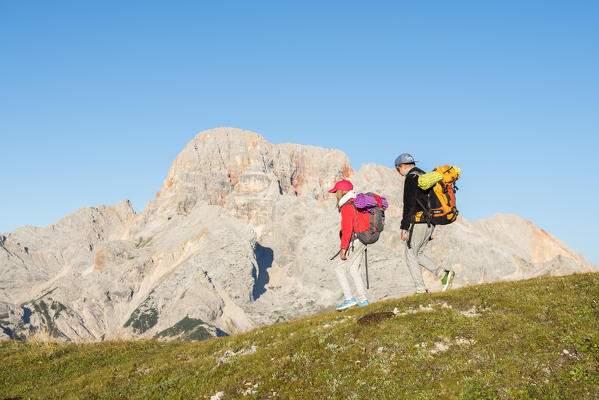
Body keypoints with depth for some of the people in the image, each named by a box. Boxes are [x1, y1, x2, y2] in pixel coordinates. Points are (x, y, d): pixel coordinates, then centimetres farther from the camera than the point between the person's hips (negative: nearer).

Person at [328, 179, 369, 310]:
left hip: (354, 242, -9)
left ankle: (349, 298, -9)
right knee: (354, 270, 15)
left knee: (339, 269, -3)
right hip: (361, 241, 9)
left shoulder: (347, 207, -16)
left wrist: (343, 248, -22)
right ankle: (363, 299, 14)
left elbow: (347, 229, -23)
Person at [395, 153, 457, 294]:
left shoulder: (411, 178, -11)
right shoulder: (425, 176, 18)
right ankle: (443, 274, 1)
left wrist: (404, 227, -18)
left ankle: (421, 290, 1)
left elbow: (409, 205, -19)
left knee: (410, 257, 3)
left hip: (417, 223, -9)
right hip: (429, 224, 9)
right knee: (418, 255, 18)